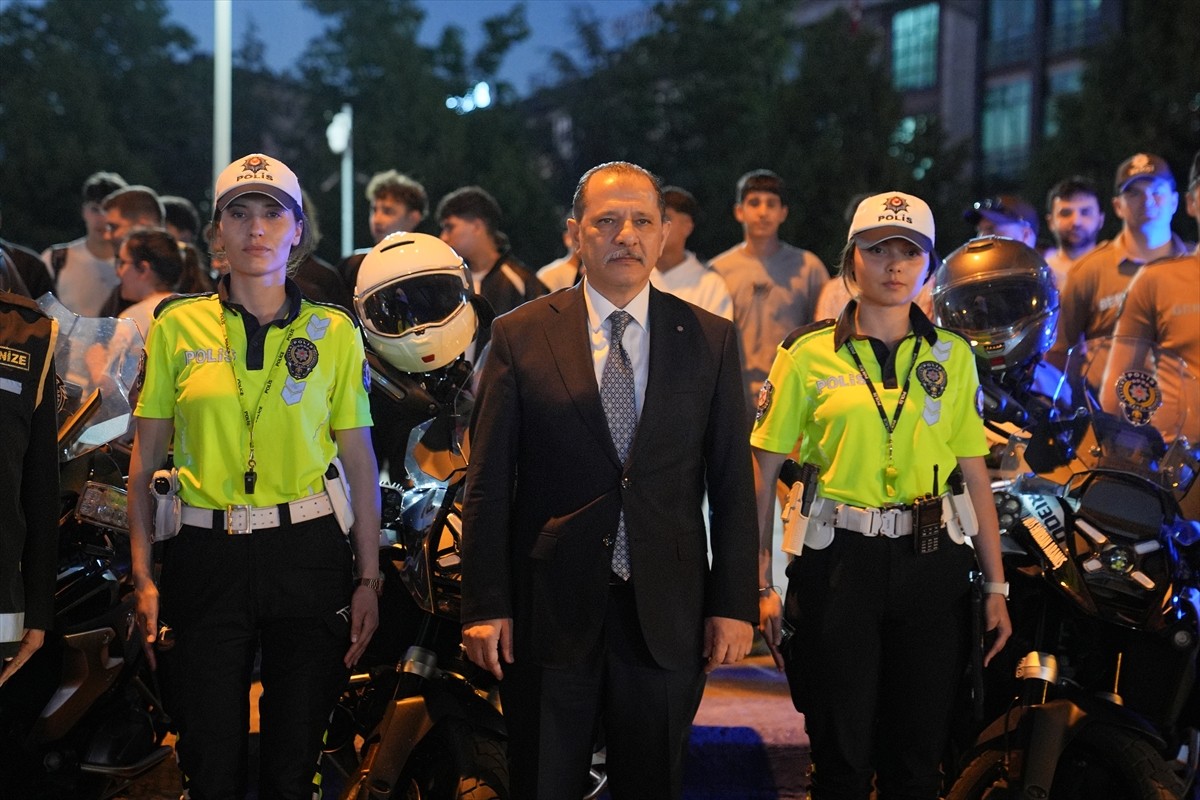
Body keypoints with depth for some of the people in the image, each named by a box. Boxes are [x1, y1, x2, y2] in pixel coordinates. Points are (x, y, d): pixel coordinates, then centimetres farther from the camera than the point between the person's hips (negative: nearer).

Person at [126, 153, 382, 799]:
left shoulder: (334, 331, 4)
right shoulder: (178, 325, 4)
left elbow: (359, 461, 4)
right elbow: (145, 459, 5)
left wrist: (368, 578, -1)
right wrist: (143, 577, -2)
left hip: (310, 556, 0)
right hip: (207, 557, 0)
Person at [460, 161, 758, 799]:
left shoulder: (710, 340, 4)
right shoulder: (519, 336, 0)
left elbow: (733, 483, 4)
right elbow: (488, 484, -1)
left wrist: (734, 603, 0)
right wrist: (485, 605, -5)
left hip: (667, 613, 1)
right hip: (548, 609, -1)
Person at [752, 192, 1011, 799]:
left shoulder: (952, 354, 7)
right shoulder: (808, 352, 0)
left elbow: (975, 476, 7)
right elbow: (764, 472, -1)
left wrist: (996, 586, 4)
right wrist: (760, 582, -6)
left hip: (931, 565, 2)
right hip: (838, 563, -2)